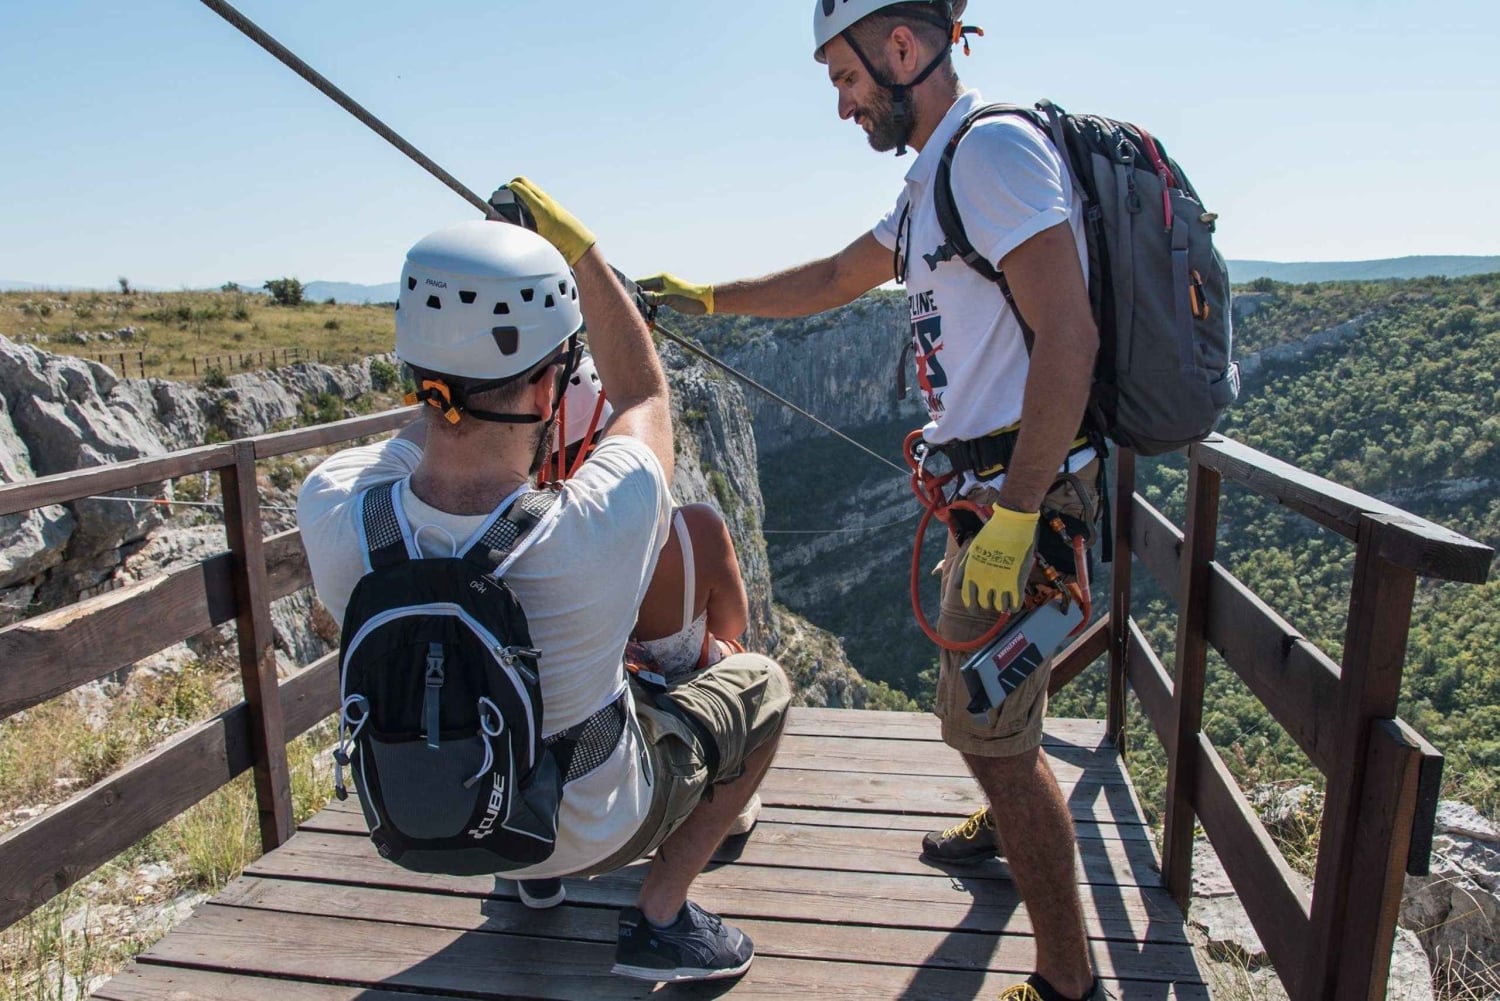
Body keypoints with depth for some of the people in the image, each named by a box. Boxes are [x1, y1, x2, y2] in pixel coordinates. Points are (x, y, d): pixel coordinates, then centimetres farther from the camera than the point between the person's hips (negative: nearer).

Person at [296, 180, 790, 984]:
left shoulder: (332, 510, -28)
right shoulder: (604, 525, -38)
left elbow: (422, 434, -3)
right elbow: (644, 392, -14)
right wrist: (574, 244, -9)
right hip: (589, 830, -4)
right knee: (759, 685, 15)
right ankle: (659, 919, 12)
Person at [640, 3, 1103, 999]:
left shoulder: (995, 147, -15)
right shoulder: (935, 181, 17)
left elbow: (1070, 339, -24)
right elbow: (834, 279, 28)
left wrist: (1013, 516, -25)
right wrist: (703, 297, 32)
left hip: (1025, 487, -10)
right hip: (989, 485, 10)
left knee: (989, 726, -5)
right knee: (982, 698, 26)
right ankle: (1009, 825, 51)